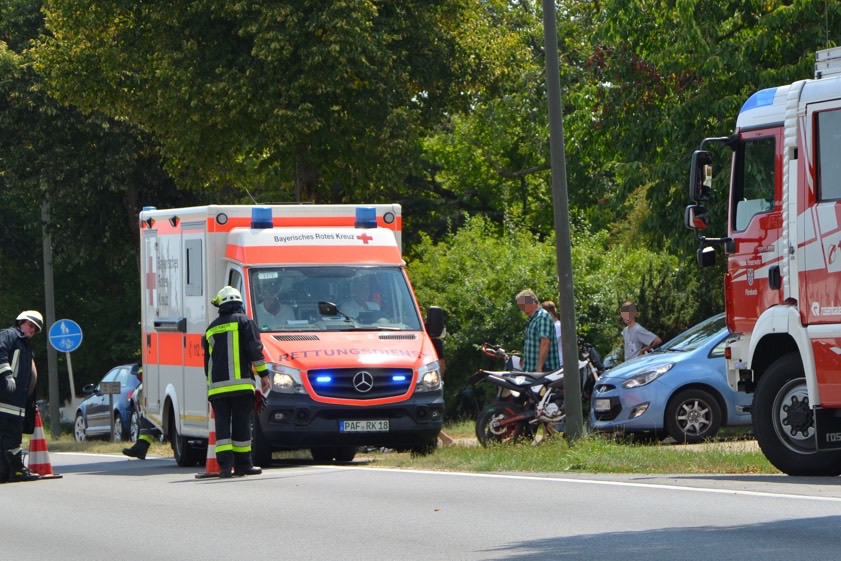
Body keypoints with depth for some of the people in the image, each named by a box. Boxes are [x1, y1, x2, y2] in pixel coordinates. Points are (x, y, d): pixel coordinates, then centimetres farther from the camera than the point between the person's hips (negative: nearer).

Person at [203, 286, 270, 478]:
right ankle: (242, 464, 2)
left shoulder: (211, 328, 21)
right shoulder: (244, 322, 4)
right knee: (241, 426, 1)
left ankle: (225, 463, -9)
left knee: (222, 425, 3)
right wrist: (263, 375, 0)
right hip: (240, 383, -4)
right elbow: (255, 349, -4)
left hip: (217, 387, 4)